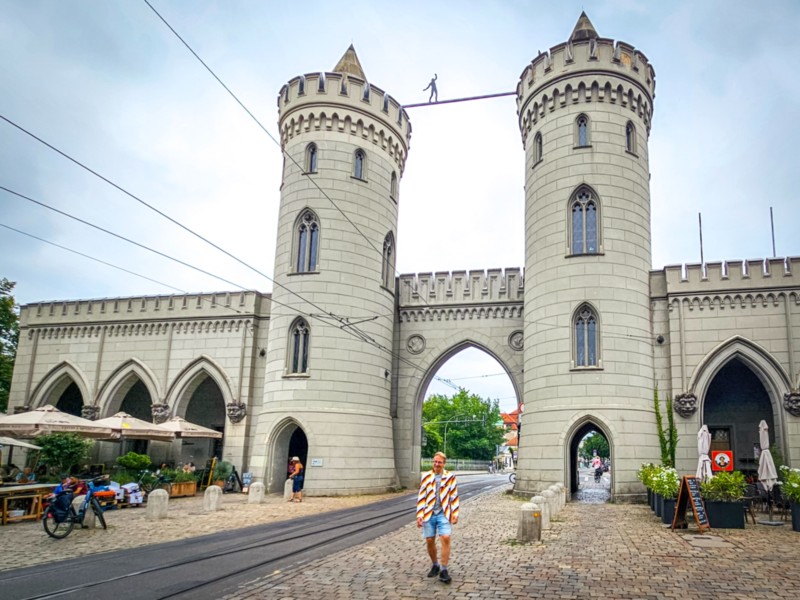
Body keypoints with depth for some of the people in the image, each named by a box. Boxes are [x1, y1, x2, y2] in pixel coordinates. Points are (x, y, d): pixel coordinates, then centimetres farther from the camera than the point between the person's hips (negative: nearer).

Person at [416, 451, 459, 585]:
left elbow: (454, 496, 4)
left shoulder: (450, 477, 0)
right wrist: (419, 515, 0)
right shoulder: (426, 477, 3)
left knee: (445, 538, -15)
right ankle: (435, 565, 28)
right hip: (429, 514, 2)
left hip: (444, 514, -2)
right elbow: (421, 497, 5)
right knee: (429, 541, 6)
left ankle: (444, 570, -7)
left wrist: (455, 514, -1)